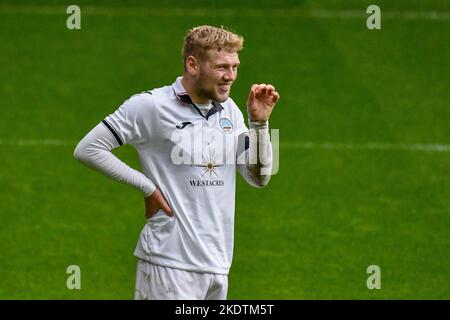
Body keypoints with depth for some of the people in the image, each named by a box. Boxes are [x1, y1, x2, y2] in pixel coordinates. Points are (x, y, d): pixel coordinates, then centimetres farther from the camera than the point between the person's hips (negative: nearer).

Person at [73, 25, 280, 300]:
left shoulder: (229, 110, 11)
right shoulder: (151, 106, -8)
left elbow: (259, 177, 13)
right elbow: (88, 149, -7)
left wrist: (259, 122, 0)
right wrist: (147, 187, -8)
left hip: (217, 264, 6)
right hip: (170, 264, -6)